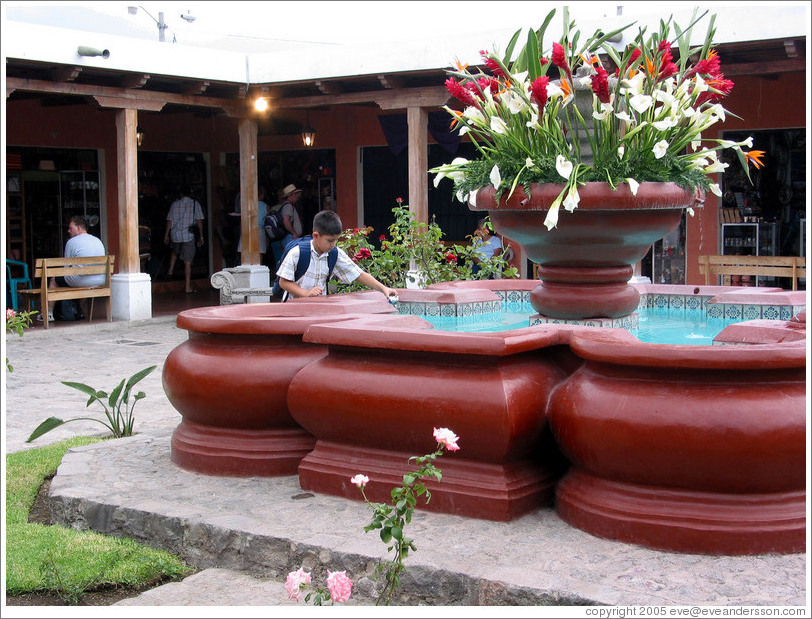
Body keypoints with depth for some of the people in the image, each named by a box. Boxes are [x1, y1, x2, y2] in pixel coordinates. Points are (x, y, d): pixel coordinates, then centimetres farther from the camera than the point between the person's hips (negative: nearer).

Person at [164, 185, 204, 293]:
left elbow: (169, 221, 8)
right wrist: (201, 236, 1)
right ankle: (188, 287, -2)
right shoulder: (195, 204, 0)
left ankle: (171, 271, 23)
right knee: (187, 262, -2)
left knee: (175, 253, 34)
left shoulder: (175, 204, 6)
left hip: (175, 234, 3)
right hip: (188, 235, -2)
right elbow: (199, 221, -3)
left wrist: (166, 235, 17)